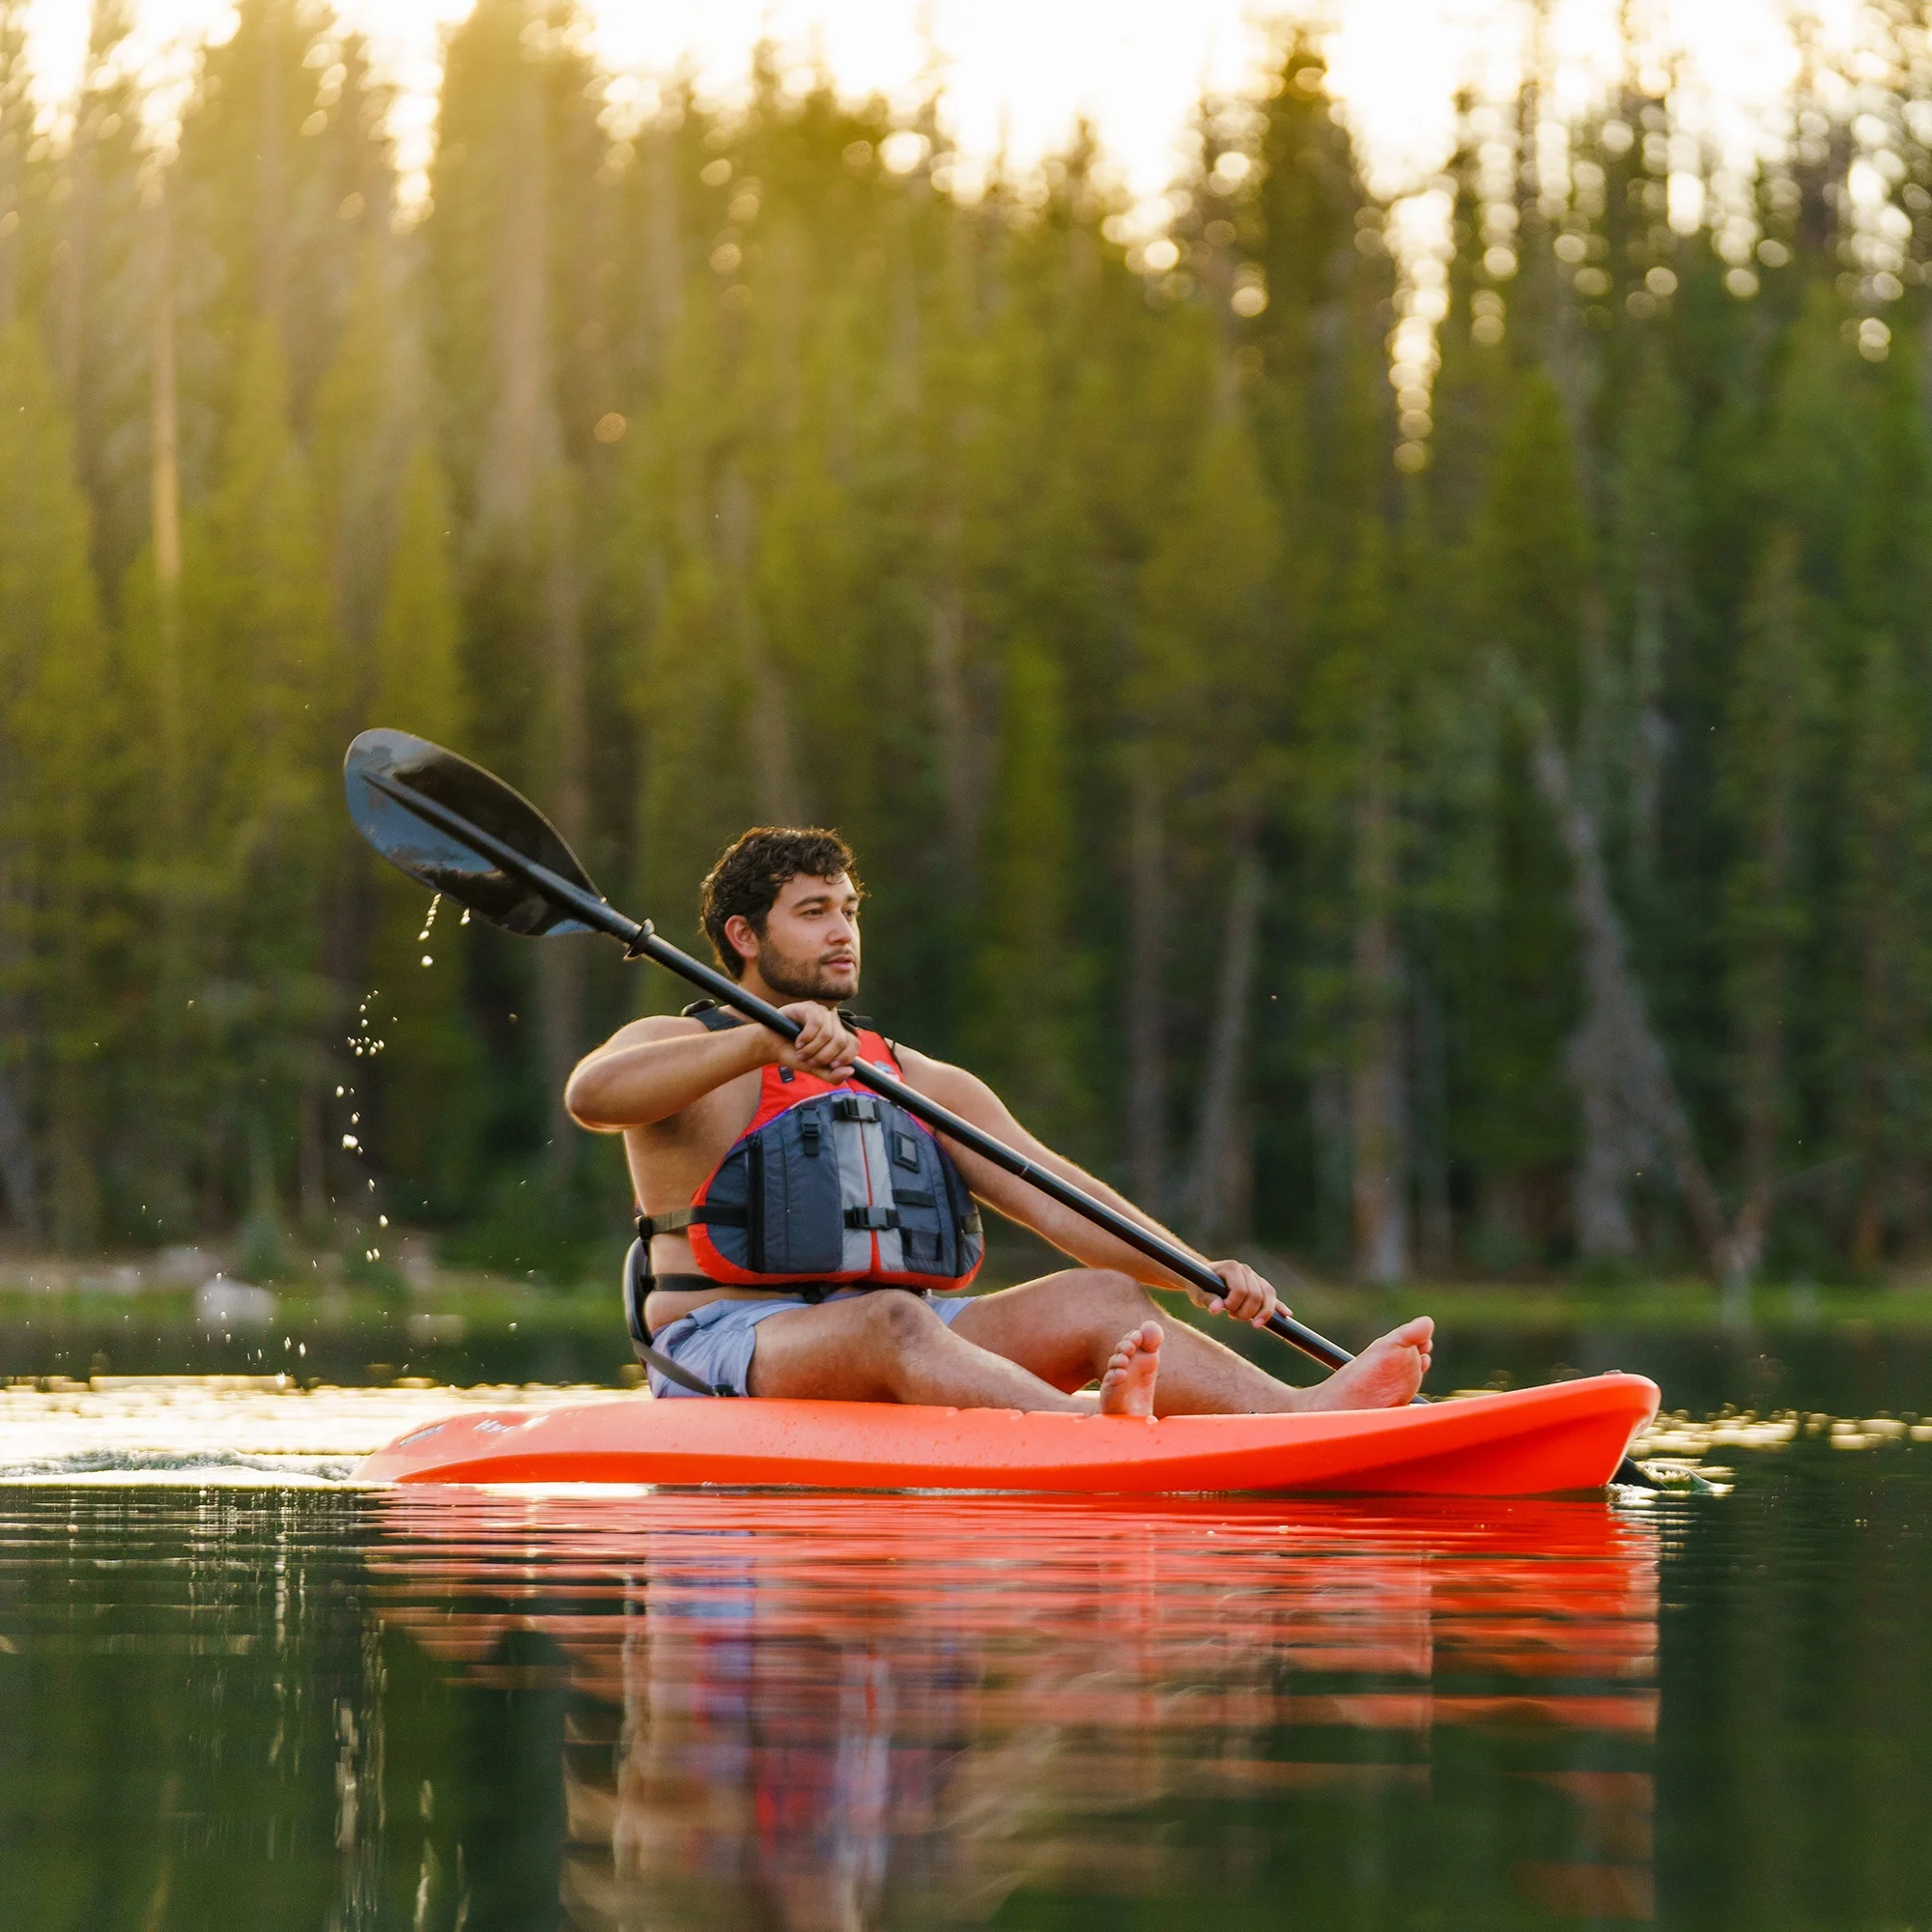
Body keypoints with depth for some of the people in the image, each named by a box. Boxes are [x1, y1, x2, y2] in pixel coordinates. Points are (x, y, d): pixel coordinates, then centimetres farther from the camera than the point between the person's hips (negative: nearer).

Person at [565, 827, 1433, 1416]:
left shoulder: (923, 1084, 21)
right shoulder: (681, 1050, 4)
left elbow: (1059, 1203, 10)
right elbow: (590, 1095, -20)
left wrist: (1200, 1275, -7)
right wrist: (764, 1042, -31)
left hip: (898, 1339, 6)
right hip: (726, 1345, -6)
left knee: (1100, 1298, -16)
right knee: (891, 1322, -37)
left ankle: (1299, 1414, -42)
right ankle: (1089, 1424, -65)